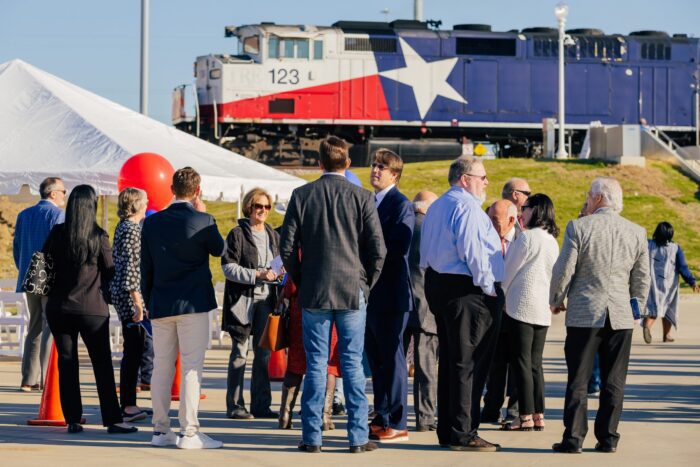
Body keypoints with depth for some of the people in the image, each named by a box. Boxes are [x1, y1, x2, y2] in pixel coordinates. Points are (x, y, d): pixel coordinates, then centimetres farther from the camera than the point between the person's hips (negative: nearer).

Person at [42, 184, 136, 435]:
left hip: (58, 308, 2)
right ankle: (112, 420, 2)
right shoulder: (99, 236, -9)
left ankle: (72, 420, 6)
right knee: (102, 365, 4)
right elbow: (110, 272, -2)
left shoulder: (57, 233, -3)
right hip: (92, 308, -2)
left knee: (66, 363, 8)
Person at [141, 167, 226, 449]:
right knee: (192, 366, -4)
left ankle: (160, 430, 13)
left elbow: (145, 267, 9)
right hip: (193, 304, -4)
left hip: (160, 305, 5)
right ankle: (189, 433, -7)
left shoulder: (152, 222, 6)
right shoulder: (202, 221, -8)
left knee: (161, 367, 10)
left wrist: (148, 302, 18)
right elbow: (220, 249, 10)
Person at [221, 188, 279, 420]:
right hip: (242, 298, -5)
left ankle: (261, 404, 12)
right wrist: (257, 275, -18)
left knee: (264, 353, 7)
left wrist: (277, 274, 1)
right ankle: (234, 405, 3)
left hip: (266, 298, 5)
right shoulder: (237, 234, -4)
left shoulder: (273, 235, 13)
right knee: (239, 353, -1)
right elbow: (229, 267, -11)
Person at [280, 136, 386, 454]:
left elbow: (287, 247, -1)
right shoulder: (361, 197, -3)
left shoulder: (302, 196, -1)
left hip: (314, 293, 1)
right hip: (353, 291, -1)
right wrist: (366, 284, 9)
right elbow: (378, 249, -4)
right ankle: (358, 437, 5)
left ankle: (312, 437, 5)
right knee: (352, 364, 4)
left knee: (315, 364, 5)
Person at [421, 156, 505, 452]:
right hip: (468, 291, -10)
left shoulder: (436, 207, 18)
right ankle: (463, 434, -6)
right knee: (468, 363, -7)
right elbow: (472, 251, -21)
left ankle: (446, 430, 16)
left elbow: (426, 252, 21)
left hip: (437, 284, 10)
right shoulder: (467, 207, -14)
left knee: (448, 360, 13)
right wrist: (488, 286, -14)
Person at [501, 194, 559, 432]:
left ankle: (526, 416, -6)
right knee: (535, 363, 10)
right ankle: (538, 415, 9)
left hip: (522, 306, -8)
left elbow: (509, 270, -5)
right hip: (544, 309, 8)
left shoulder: (527, 237, -11)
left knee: (521, 361, -4)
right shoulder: (552, 241, 13)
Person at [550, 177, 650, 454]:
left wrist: (556, 301, 9)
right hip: (620, 317, 3)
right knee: (613, 381, 8)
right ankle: (608, 438, 9)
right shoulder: (637, 233, 3)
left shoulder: (579, 228, -8)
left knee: (578, 380, 3)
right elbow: (642, 278, 8)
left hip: (584, 314, -3)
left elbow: (563, 270, -7)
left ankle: (573, 438, 1)